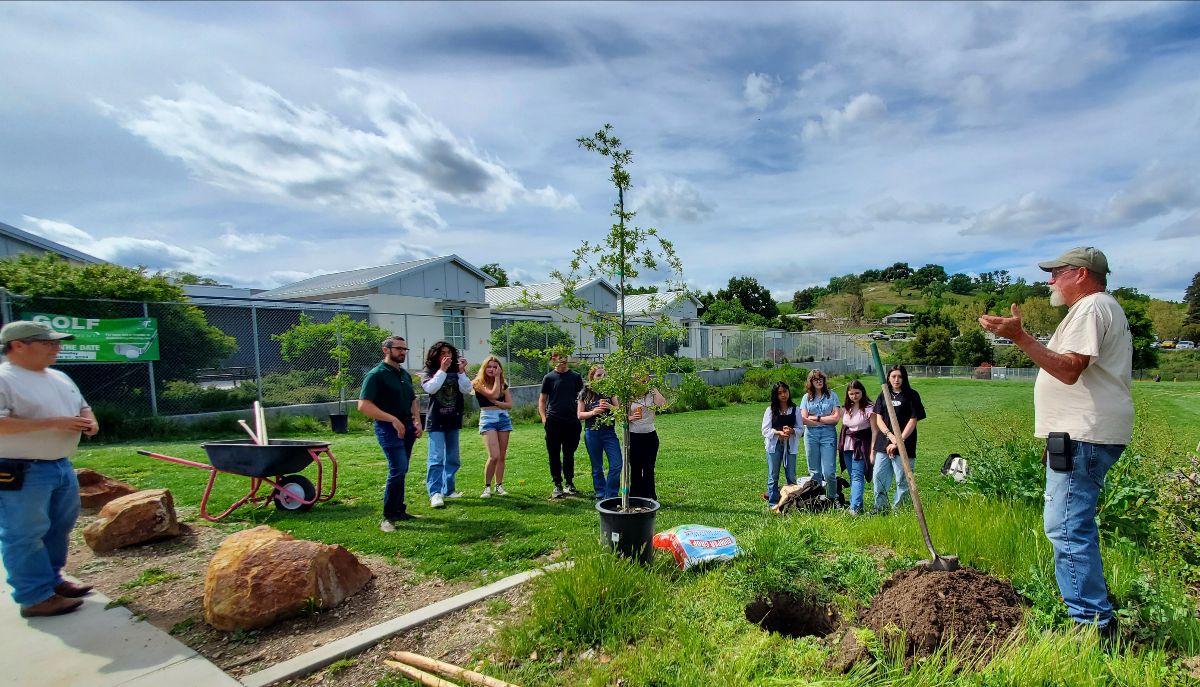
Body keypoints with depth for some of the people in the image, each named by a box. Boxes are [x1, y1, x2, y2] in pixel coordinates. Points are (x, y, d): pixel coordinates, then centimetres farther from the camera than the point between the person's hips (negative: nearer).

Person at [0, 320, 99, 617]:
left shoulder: (59, 378, 12)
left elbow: (82, 406, 24)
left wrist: (90, 421, 1)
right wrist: (53, 422, -25)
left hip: (61, 466, 9)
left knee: (60, 528, 17)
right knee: (24, 535, 1)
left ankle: (52, 580, 30)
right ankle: (36, 597, 8)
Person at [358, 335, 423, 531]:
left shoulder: (405, 374, 14)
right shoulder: (376, 374, -10)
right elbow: (363, 405, -18)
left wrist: (417, 421, 6)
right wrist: (393, 419, -21)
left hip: (407, 426, 8)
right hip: (388, 428, -8)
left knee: (401, 470, 12)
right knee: (398, 469, -15)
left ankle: (399, 510, 23)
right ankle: (388, 517, -3)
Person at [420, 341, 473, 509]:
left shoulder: (456, 372, 7)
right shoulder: (428, 372, -1)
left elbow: (467, 390, -6)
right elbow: (430, 388, -20)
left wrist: (461, 371, -14)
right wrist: (442, 370, -19)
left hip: (453, 420, 5)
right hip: (436, 421, -5)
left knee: (452, 458, 11)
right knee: (436, 458, -11)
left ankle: (448, 489, 21)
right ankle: (435, 493, -12)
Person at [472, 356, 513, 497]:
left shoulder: (503, 384, 11)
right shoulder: (478, 383, -3)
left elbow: (509, 405, 4)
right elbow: (493, 394, -18)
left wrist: (495, 402, -11)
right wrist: (497, 378, -9)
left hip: (504, 418, 5)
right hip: (488, 419, -5)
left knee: (502, 456, 6)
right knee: (494, 456, -16)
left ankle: (499, 486, 16)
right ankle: (487, 487, 0)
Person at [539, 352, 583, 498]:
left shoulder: (575, 377, 6)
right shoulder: (549, 378, 4)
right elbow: (542, 400, 7)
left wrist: (580, 415, 1)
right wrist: (544, 418, -5)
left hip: (571, 422, 1)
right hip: (553, 422, -1)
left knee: (569, 454, 10)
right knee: (554, 455, 4)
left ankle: (569, 483, 23)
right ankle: (557, 485, 14)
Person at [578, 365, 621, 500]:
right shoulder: (585, 393, 0)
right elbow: (579, 415, 1)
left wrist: (610, 407, -16)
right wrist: (593, 412, -16)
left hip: (609, 432, 1)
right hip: (592, 433, -1)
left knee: (617, 465, -6)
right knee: (597, 467, 9)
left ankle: (611, 496, 7)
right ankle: (600, 495, 23)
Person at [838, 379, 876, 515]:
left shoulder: (869, 409, -7)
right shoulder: (845, 409, 10)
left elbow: (874, 431, -8)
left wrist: (872, 451, -12)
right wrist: (840, 445, 12)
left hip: (861, 446, -6)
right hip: (847, 446, 6)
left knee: (857, 476, -14)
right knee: (853, 476, 8)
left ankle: (855, 507, -20)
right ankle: (856, 506, 12)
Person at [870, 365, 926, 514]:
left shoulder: (911, 395, -1)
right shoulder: (883, 395, 11)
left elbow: (913, 421, -6)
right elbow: (878, 418, 6)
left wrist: (898, 441, -12)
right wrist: (890, 435, -11)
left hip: (904, 445, -4)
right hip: (883, 444, 4)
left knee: (902, 480, 0)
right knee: (879, 476, 6)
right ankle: (880, 508, 17)